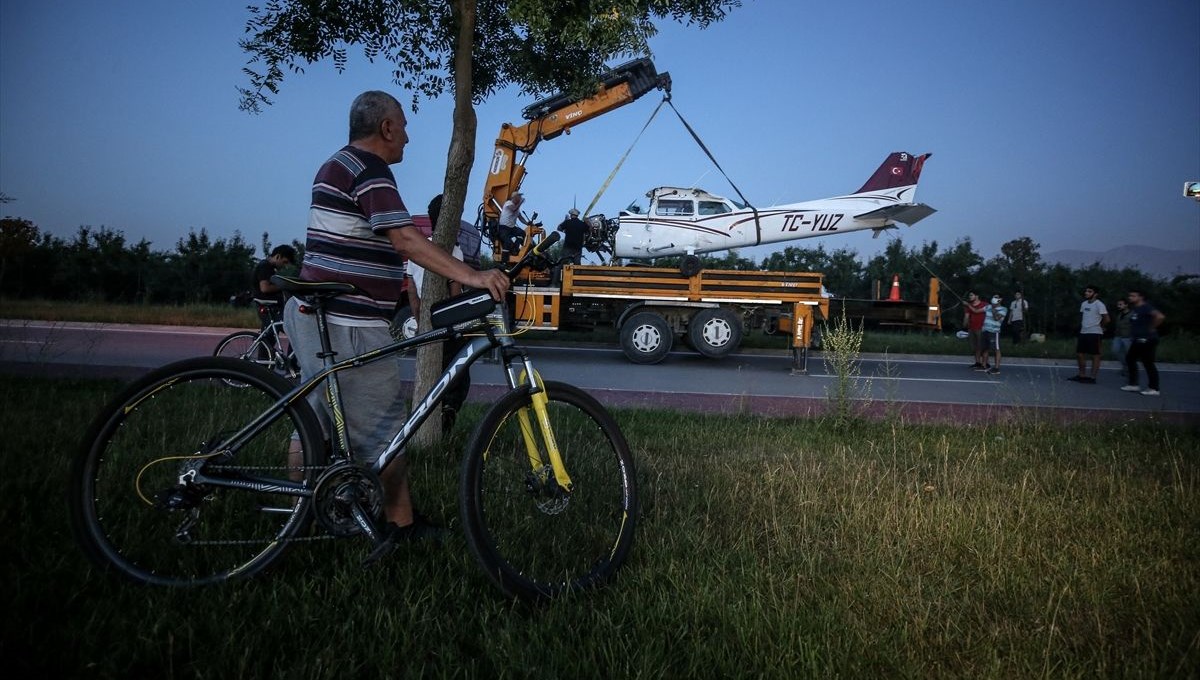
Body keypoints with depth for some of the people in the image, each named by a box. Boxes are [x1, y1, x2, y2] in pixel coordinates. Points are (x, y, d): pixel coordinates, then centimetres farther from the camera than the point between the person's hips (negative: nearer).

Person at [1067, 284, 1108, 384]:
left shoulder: (1099, 305, -11)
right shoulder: (1084, 304, 12)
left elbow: (1106, 319, -13)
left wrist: (1099, 327, 1)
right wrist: (1082, 326, 11)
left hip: (1094, 333, -8)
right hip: (1083, 332, 8)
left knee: (1095, 355, -2)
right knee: (1080, 354, 11)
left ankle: (1093, 377, 0)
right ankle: (1082, 375, 21)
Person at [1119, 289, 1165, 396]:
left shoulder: (1145, 308, -16)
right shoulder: (1133, 308, 12)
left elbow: (1160, 316, -31)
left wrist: (1152, 328, -20)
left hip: (1146, 340, -10)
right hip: (1138, 340, 10)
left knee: (1148, 363, -6)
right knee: (1130, 359, 13)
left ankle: (1154, 389, -1)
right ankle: (1133, 384, 20)